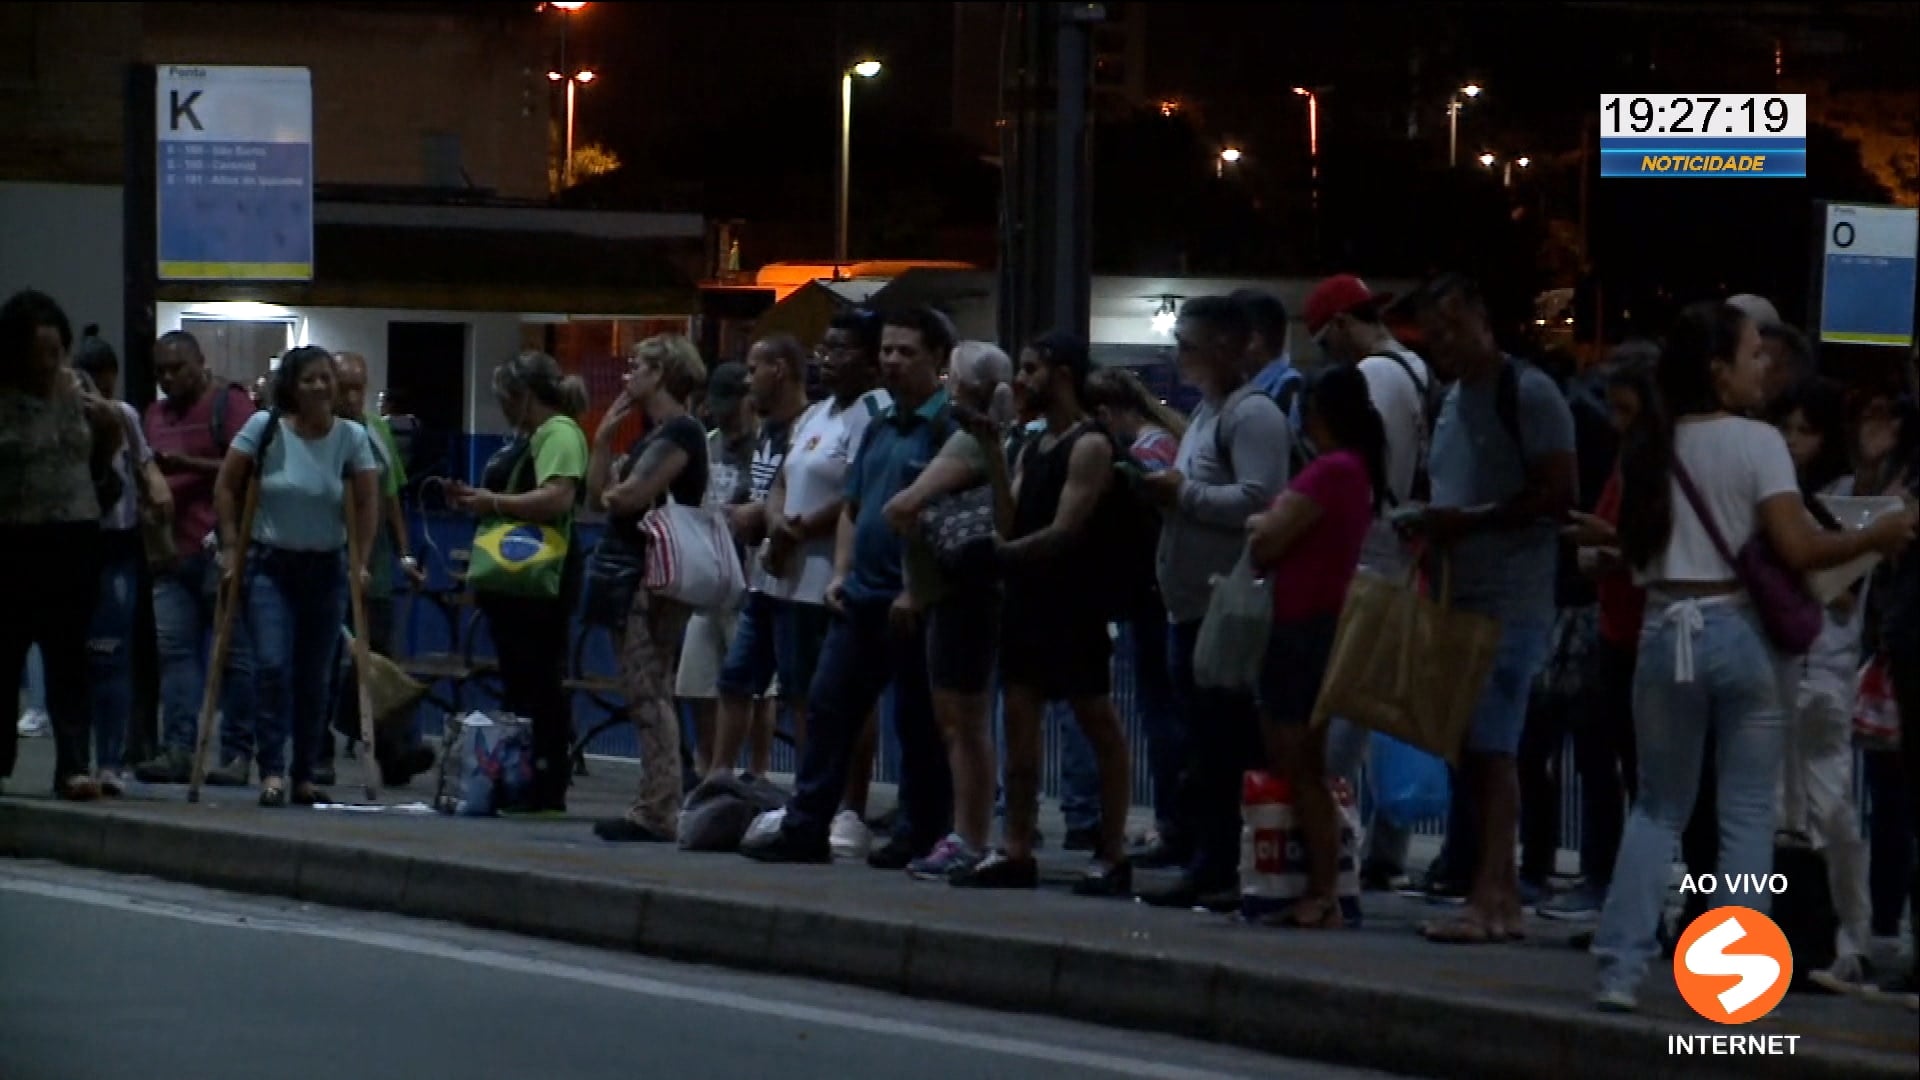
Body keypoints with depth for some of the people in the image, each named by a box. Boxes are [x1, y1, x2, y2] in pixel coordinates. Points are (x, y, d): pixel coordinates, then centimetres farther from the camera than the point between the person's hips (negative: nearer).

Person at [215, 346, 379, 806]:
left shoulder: (351, 436, -3)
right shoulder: (264, 428, -7)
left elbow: (368, 503, 2)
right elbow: (226, 488, -1)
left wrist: (360, 562, -4)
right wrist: (230, 548, -3)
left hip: (327, 569, 2)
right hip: (270, 565, -2)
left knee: (315, 677, 4)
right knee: (273, 665, -16)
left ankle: (304, 776, 13)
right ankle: (272, 772, -15)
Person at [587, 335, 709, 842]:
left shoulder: (680, 433, -10)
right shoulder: (653, 435, 20)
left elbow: (634, 496, -22)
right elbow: (598, 494, 17)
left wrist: (614, 494, 0)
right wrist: (604, 436, 9)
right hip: (636, 575, 11)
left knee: (650, 695, -12)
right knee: (647, 695, 10)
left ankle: (658, 814, -14)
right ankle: (652, 807, 12)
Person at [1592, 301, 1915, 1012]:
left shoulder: (1649, 446, 7)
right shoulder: (1757, 443, -8)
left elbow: (1631, 548, 12)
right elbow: (1797, 549, -15)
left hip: (1666, 632, 4)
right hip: (1738, 631, -4)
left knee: (1658, 809, 14)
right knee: (1747, 817, 3)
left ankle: (1621, 968, 3)